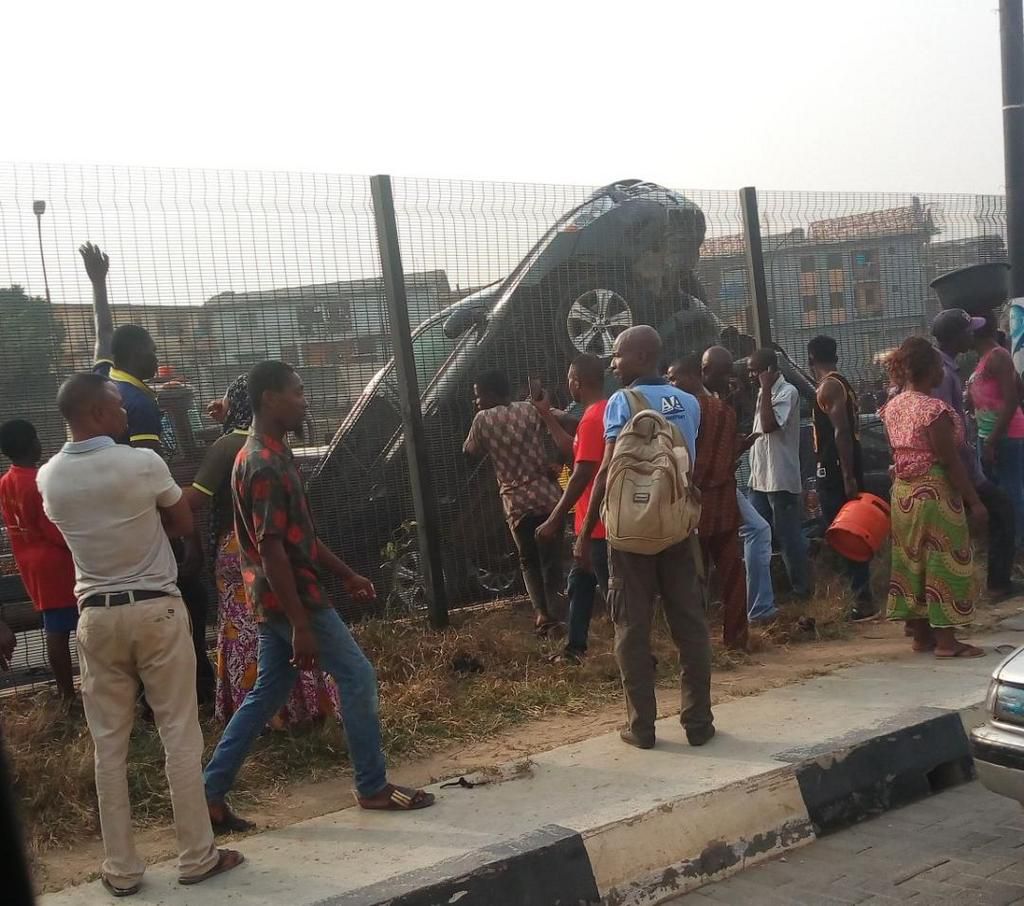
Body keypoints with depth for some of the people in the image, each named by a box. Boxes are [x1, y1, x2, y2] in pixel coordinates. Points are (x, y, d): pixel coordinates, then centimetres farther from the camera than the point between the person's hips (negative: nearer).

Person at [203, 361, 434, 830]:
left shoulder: (270, 457, 13)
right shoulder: (266, 466, -20)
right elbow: (272, 550, -24)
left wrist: (347, 574, 21)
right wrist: (301, 625, -25)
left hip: (277, 600, 10)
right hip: (291, 598, -10)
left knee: (266, 694, 14)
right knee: (357, 677, 0)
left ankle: (211, 792, 17)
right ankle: (373, 787, 12)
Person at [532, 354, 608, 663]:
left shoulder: (592, 418, -20)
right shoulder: (603, 413, 11)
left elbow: (581, 475, -24)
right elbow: (573, 450, 22)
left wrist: (553, 521, -21)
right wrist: (547, 414, 22)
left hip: (598, 524, -11)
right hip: (601, 521, 11)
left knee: (614, 590, -4)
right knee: (579, 581, 20)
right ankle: (575, 647, 29)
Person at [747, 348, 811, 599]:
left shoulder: (787, 392, -12)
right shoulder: (766, 393, 15)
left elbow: (769, 425, -24)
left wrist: (765, 389, -19)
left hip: (780, 479, -9)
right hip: (759, 477, 9)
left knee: (788, 536, -1)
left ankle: (801, 588, 9)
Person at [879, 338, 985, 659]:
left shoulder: (892, 407, 5)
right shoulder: (934, 409, -19)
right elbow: (950, 462, -18)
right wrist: (974, 501, -13)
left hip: (903, 492, 8)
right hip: (935, 492, -8)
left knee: (912, 559, 14)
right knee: (943, 562, 0)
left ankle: (920, 633, 22)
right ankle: (945, 640, 5)